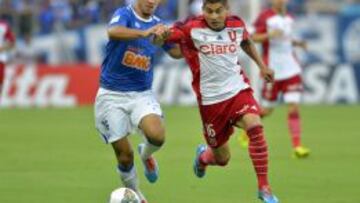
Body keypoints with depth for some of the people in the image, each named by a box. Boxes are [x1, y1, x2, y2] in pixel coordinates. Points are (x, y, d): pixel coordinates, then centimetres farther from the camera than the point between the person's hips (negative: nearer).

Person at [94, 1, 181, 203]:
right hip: (112, 95, -3)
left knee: (157, 136, -25)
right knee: (125, 155, -2)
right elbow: (113, 32, -35)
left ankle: (146, 154, 11)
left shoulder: (157, 24, 6)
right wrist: (145, 33, -50)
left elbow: (177, 52, 22)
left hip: (142, 94, 3)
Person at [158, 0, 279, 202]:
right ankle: (203, 156, 47)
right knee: (222, 158, 7)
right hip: (210, 99, -2)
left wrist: (262, 66, 19)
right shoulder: (191, 28, -13)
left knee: (255, 126, -28)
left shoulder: (237, 25, -1)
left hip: (238, 90, 2)